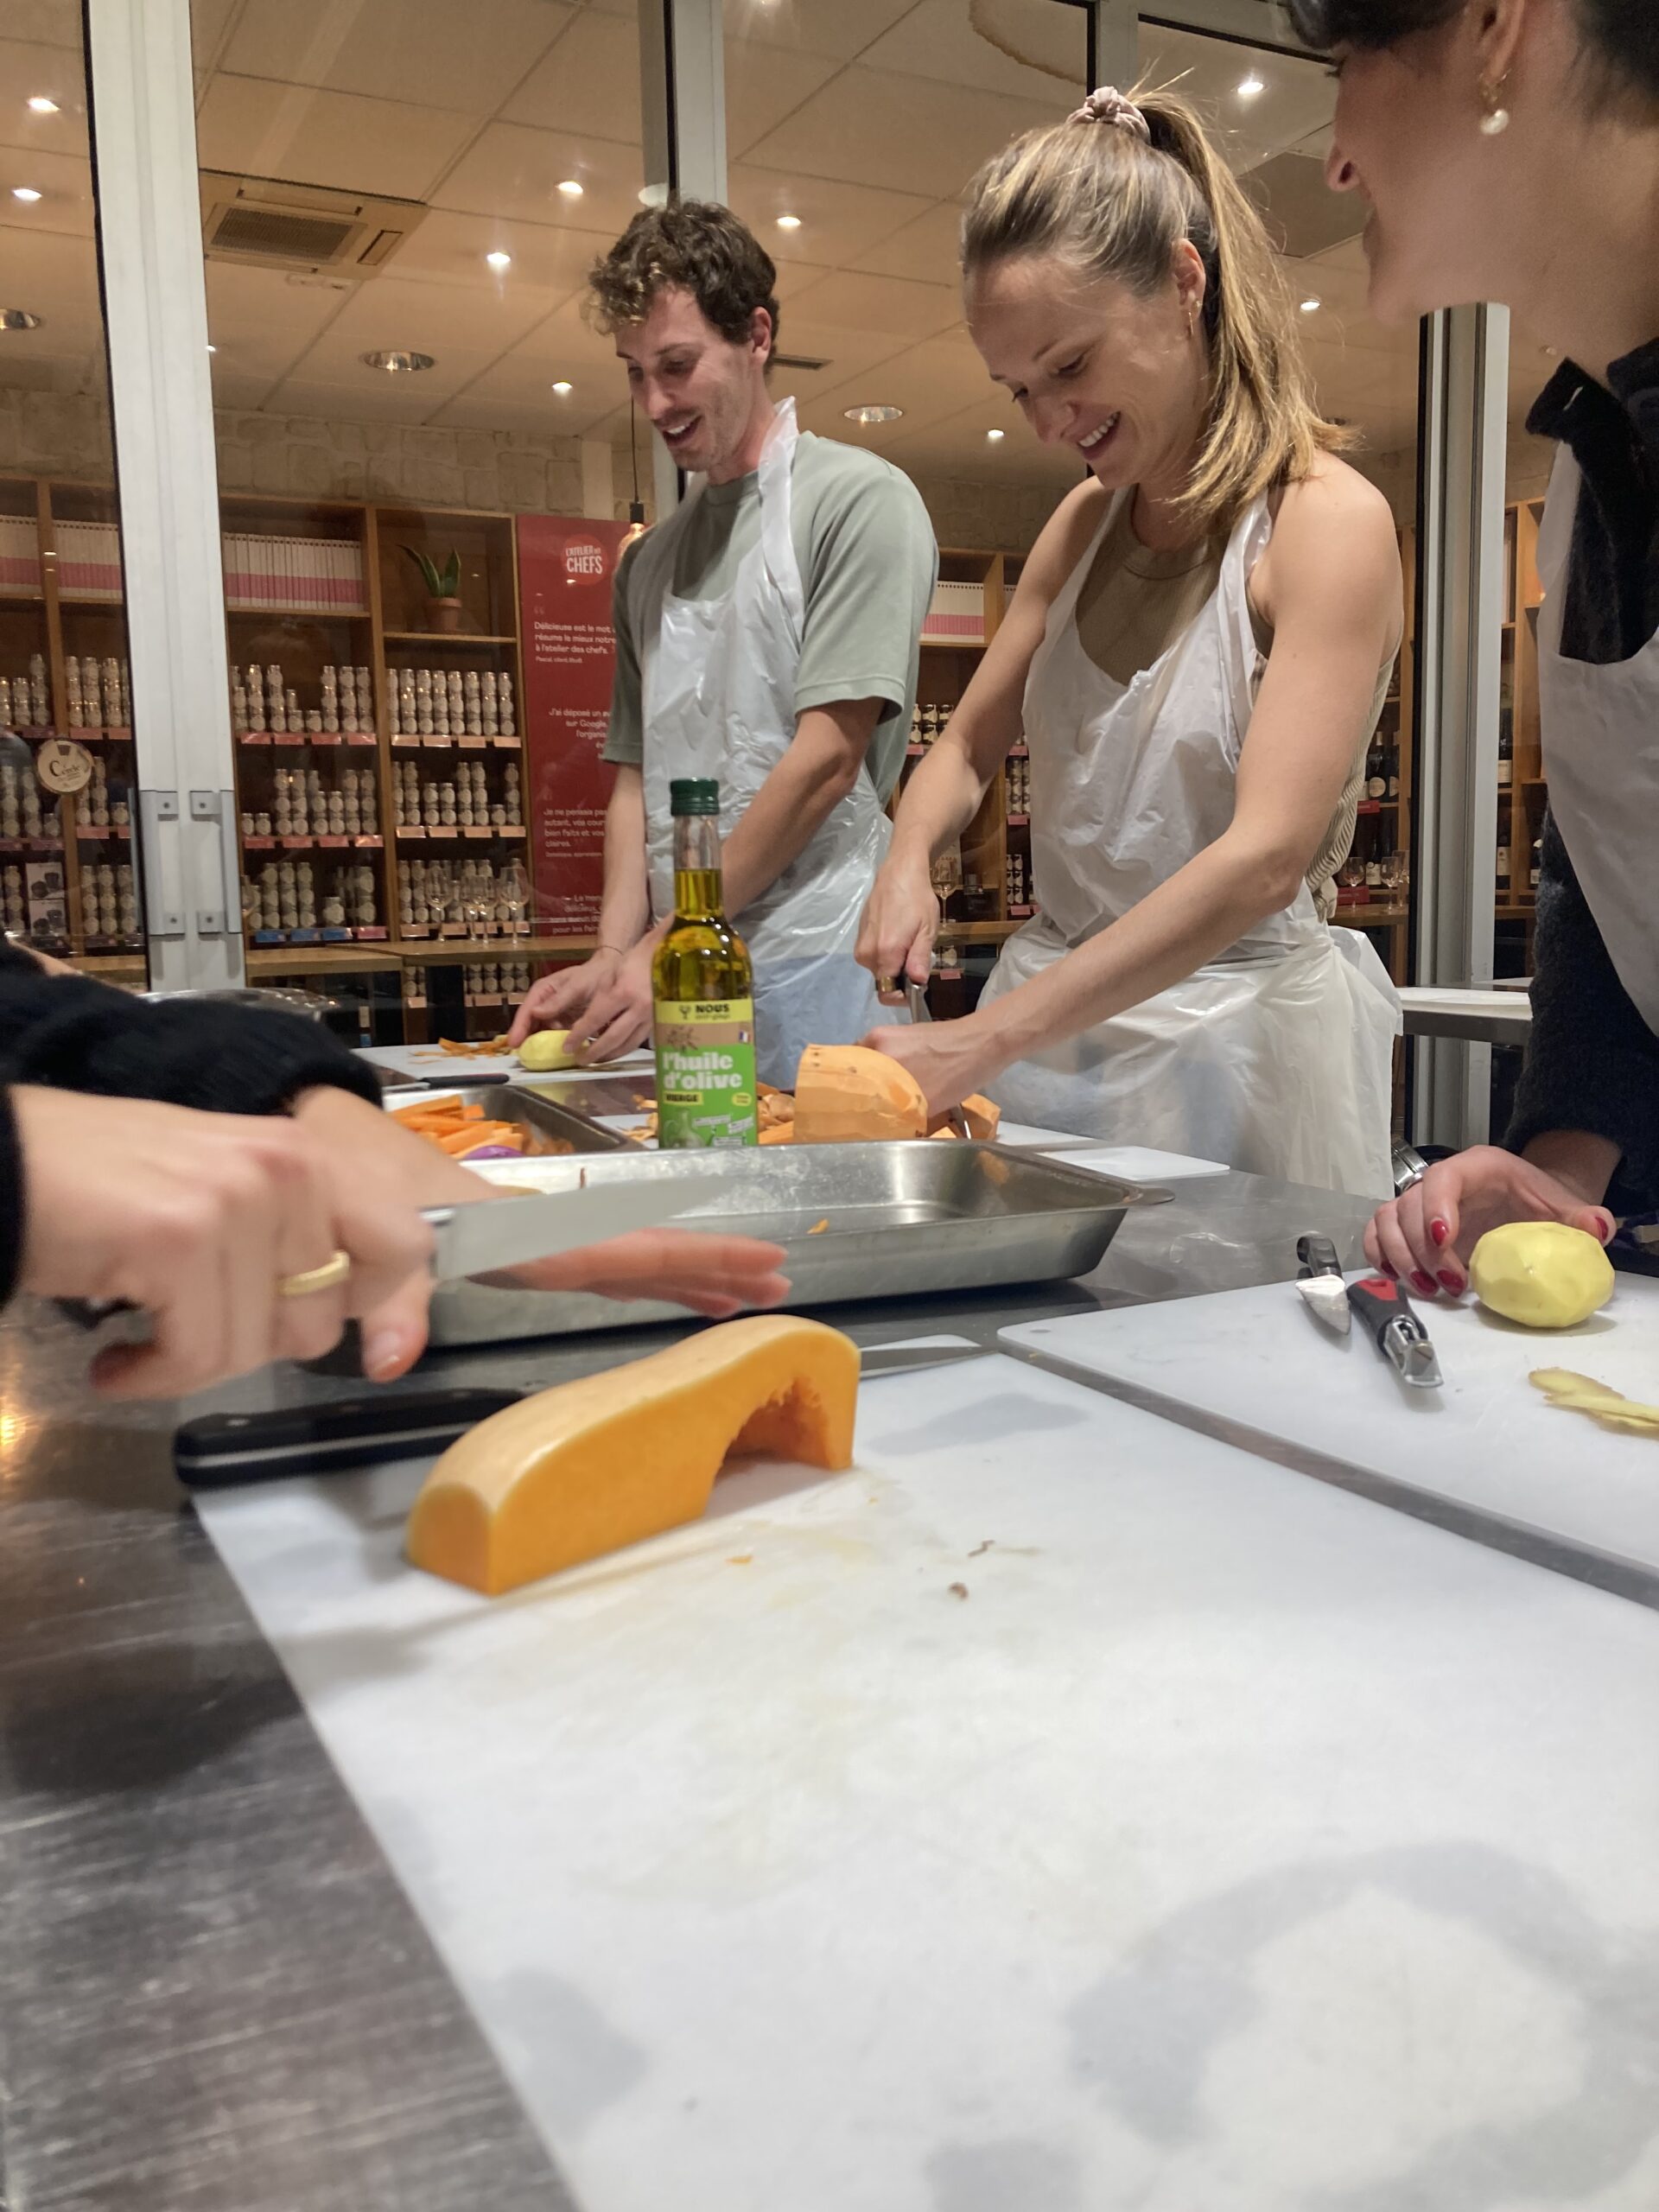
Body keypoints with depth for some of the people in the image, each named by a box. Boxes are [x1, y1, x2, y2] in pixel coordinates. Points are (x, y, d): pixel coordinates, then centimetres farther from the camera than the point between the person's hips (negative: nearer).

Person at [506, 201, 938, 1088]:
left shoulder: (859, 499, -3)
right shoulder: (649, 561, 18)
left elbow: (827, 758, -11)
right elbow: (637, 776, 14)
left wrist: (668, 946, -12)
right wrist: (615, 955, -3)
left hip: (813, 968, -5)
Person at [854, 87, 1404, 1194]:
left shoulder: (1327, 520, -13)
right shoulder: (1085, 521, 9)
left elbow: (1266, 857, -24)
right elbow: (970, 744, 16)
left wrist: (987, 1040, -29)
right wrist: (909, 864, -8)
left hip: (1236, 1029, -6)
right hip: (1055, 1001, 6)